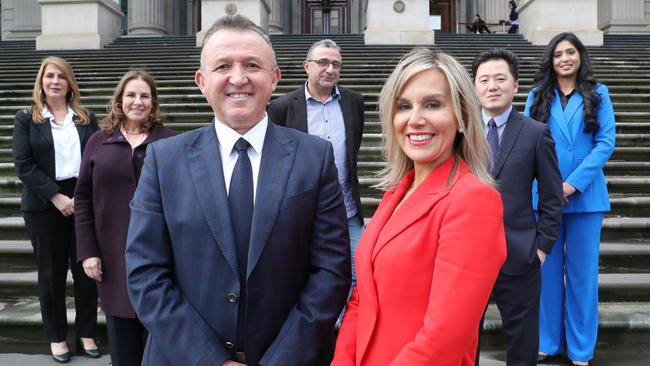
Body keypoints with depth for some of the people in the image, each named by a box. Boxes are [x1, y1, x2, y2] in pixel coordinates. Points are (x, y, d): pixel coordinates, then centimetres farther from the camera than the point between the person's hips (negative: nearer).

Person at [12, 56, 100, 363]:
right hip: (44, 206, -1)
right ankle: (56, 337, 20)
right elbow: (23, 165, -5)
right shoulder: (26, 119, 4)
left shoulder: (87, 119, 9)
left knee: (86, 269, 4)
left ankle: (86, 334, 18)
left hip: (83, 202, 1)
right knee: (51, 272, 8)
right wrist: (56, 197, -14)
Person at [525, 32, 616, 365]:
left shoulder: (598, 94, 5)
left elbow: (606, 142, -4)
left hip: (585, 195, -1)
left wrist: (574, 183, -14)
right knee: (547, 269, 7)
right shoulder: (537, 96, 7)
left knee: (582, 271, 6)